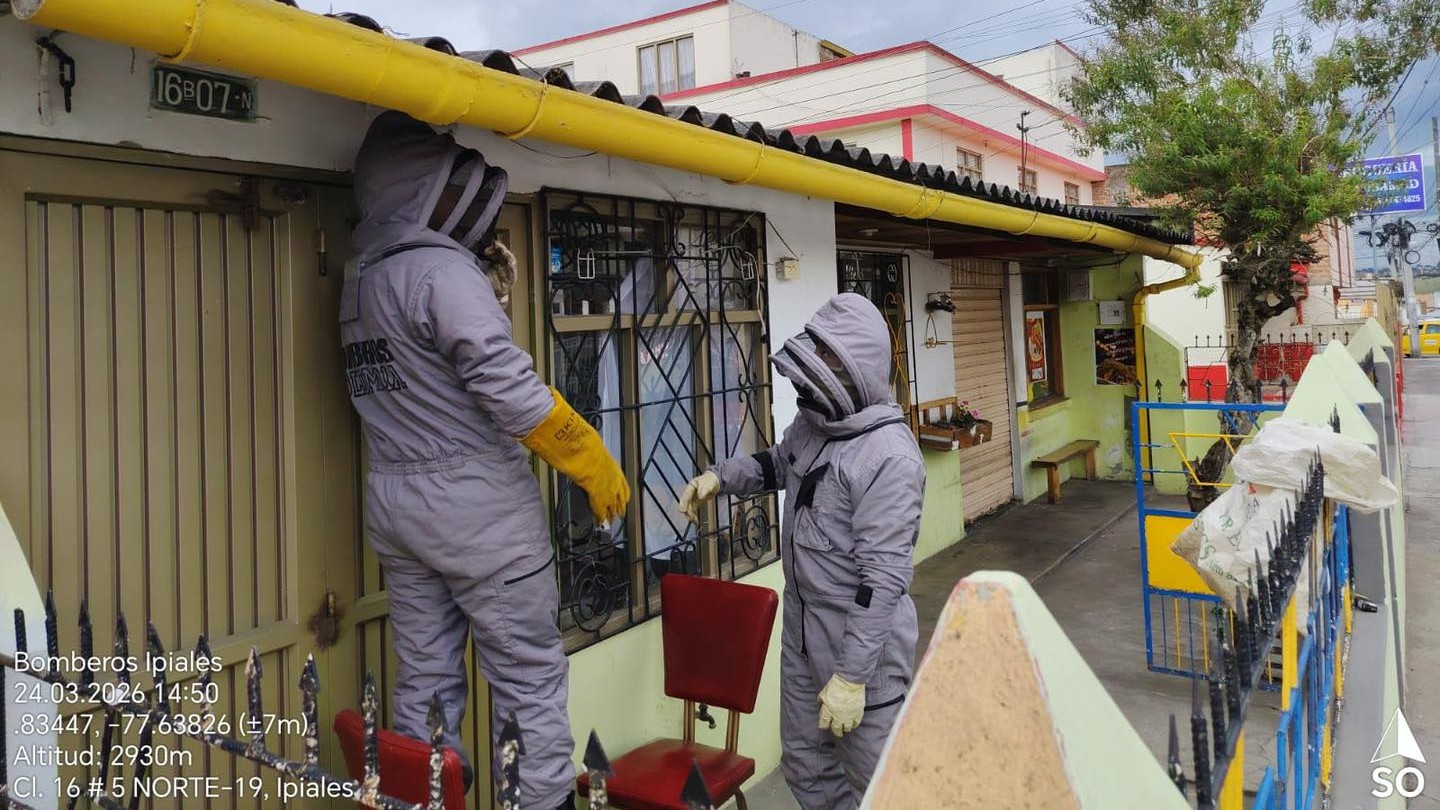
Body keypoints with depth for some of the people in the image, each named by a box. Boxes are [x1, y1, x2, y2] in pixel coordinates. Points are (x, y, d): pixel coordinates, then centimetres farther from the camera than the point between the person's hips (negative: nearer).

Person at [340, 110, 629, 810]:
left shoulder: (361, 279, 13)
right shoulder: (441, 267, -15)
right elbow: (510, 389, -22)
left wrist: (489, 281, 13)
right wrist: (596, 466, -13)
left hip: (393, 500, 8)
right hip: (476, 500, -8)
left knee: (424, 679, 15)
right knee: (530, 679, 3)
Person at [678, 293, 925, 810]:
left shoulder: (888, 456, -25)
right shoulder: (813, 424, 2)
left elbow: (884, 578, -26)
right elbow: (778, 463, 25)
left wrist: (852, 675, -25)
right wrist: (720, 476, 7)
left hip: (862, 635, -8)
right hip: (801, 624, 8)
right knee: (804, 764, 21)